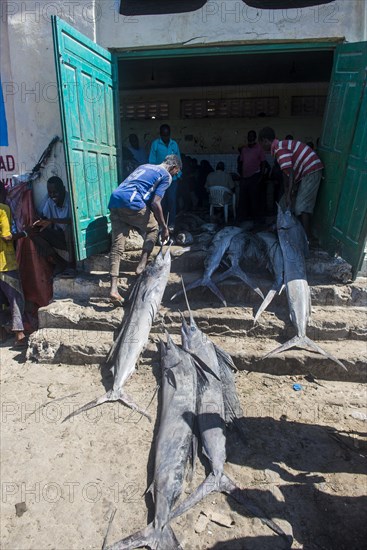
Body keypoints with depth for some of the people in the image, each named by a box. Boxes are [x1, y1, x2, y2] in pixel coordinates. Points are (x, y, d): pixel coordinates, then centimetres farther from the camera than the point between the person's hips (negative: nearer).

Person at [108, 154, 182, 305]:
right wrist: (164, 227, 4)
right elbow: (155, 203, -5)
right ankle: (142, 264, 10)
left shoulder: (145, 166, 32)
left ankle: (113, 289, -3)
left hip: (114, 201, 7)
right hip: (132, 203, -6)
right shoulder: (166, 176, 8)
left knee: (117, 247, 3)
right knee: (153, 228, 20)